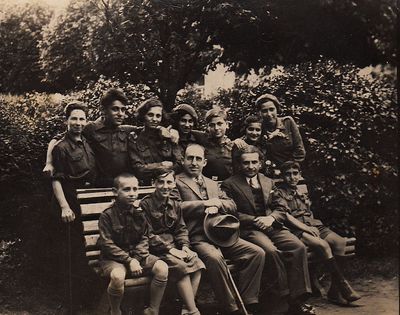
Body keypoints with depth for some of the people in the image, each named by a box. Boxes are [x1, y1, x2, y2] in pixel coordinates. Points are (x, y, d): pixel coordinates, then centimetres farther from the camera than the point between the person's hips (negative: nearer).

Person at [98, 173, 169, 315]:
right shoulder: (107, 215, -10)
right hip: (113, 258, -4)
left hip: (138, 255, 4)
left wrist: (137, 258, -11)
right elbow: (107, 244, -13)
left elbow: (144, 238, 7)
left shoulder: (139, 213, 4)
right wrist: (129, 260, -19)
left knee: (162, 268, -19)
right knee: (118, 276, -37)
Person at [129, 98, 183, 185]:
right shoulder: (135, 139, 6)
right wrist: (161, 165, -3)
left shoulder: (167, 137, 11)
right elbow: (137, 169, 0)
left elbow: (179, 164, 3)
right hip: (146, 186, -1)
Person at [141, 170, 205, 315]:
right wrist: (170, 249, -17)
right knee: (181, 267, -27)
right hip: (155, 249, -6)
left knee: (197, 264, -19)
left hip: (174, 246, 6)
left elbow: (181, 229, 14)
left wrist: (185, 246, -5)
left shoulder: (175, 204, 11)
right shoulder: (145, 204, -8)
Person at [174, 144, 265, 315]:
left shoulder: (212, 184, 26)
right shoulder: (176, 182, 5)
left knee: (257, 252, -12)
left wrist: (217, 205, -5)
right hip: (197, 238, -6)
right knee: (215, 258, -37)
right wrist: (206, 203, -11)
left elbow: (232, 205, 18)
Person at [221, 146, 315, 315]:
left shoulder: (268, 182, 22)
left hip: (272, 226, 5)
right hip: (248, 230, -5)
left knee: (299, 246, -21)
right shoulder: (229, 184, 6)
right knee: (271, 250, -34)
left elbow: (280, 210, 18)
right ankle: (285, 297, -18)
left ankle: (297, 299, -17)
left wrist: (271, 218, -6)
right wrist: (255, 220, -14)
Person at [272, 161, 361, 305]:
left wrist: (314, 227, 4)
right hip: (296, 230, -6)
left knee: (340, 242, -20)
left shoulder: (302, 195, 29)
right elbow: (285, 215, -6)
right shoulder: (279, 194, 6)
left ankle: (334, 290, -19)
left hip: (314, 226, 6)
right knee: (323, 245, -32)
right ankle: (343, 286, -24)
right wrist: (305, 227, -14)